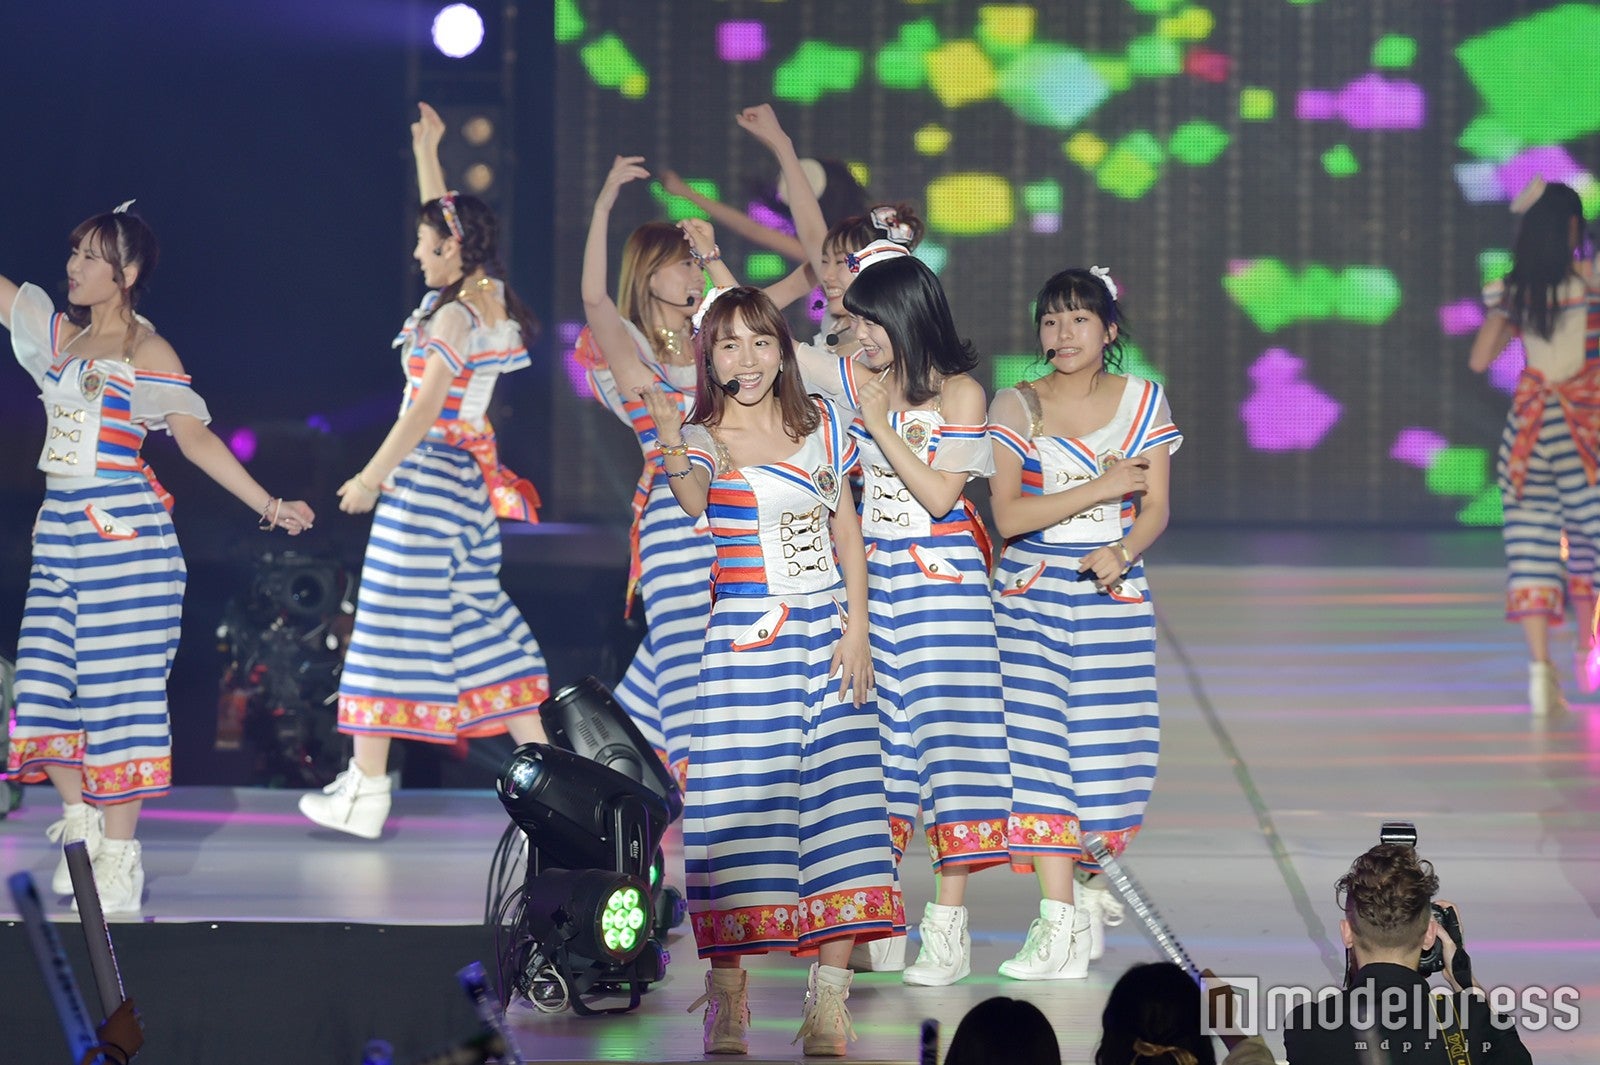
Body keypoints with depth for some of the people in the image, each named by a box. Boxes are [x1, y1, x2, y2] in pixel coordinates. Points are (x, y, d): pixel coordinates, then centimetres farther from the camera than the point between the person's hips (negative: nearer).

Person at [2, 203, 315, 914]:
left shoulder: (148, 354, -5)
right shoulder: (62, 335, 12)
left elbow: (195, 437, -5)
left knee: (117, 687, -5)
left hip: (124, 531, -6)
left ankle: (119, 856, -1)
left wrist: (268, 504, -11)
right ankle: (81, 826, 18)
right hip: (61, 528, 6)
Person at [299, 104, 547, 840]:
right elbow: (450, 223, 23)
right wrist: (427, 156, 25)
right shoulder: (491, 301, 7)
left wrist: (372, 476, -17)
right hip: (469, 475, 9)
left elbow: (424, 408, -20)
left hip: (427, 474, -9)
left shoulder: (455, 316, -17)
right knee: (476, 609, 15)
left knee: (393, 614, -4)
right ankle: (539, 756, 13)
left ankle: (365, 788, -1)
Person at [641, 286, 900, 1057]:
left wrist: (856, 632, 4)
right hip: (745, 640, -3)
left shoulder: (820, 426, 12)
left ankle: (829, 1003, -7)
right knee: (739, 801, -8)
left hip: (828, 635, 3)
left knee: (841, 796, -7)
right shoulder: (702, 439, 1)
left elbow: (846, 532, 14)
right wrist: (673, 449, -42)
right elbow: (691, 502, -22)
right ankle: (726, 1001, -2)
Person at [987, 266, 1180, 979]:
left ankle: (1094, 886, 25)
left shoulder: (1142, 401, 5)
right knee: (1038, 744, -7)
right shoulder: (1017, 407, 1)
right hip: (1032, 592, -1)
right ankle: (1059, 919, -7)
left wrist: (1121, 551, -19)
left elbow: (1155, 509, 1)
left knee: (1106, 742, 0)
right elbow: (1007, 514, -9)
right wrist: (1099, 488, -13)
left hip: (1113, 591, 1)